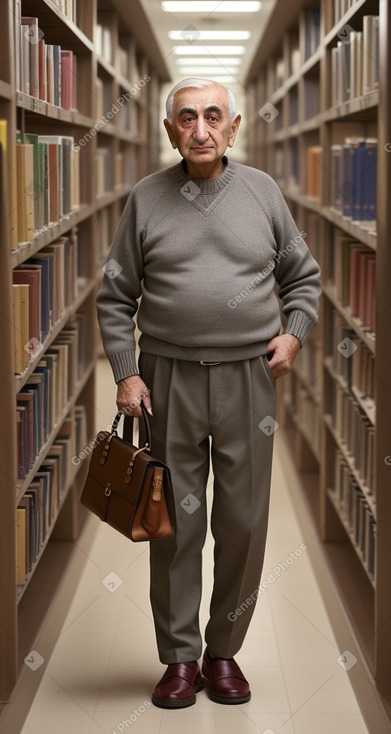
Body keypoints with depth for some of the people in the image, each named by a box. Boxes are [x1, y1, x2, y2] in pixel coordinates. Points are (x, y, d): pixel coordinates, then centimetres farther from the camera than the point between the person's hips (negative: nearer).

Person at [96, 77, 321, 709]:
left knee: (244, 524, 4)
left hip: (248, 376, 1)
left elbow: (303, 276, 16)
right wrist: (125, 373, -4)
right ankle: (180, 658, 15)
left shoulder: (263, 191, 6)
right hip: (168, 379, -1)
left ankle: (224, 652, 20)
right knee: (176, 522, 3)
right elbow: (115, 298, 5)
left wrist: (295, 332, 0)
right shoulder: (147, 199, 3)